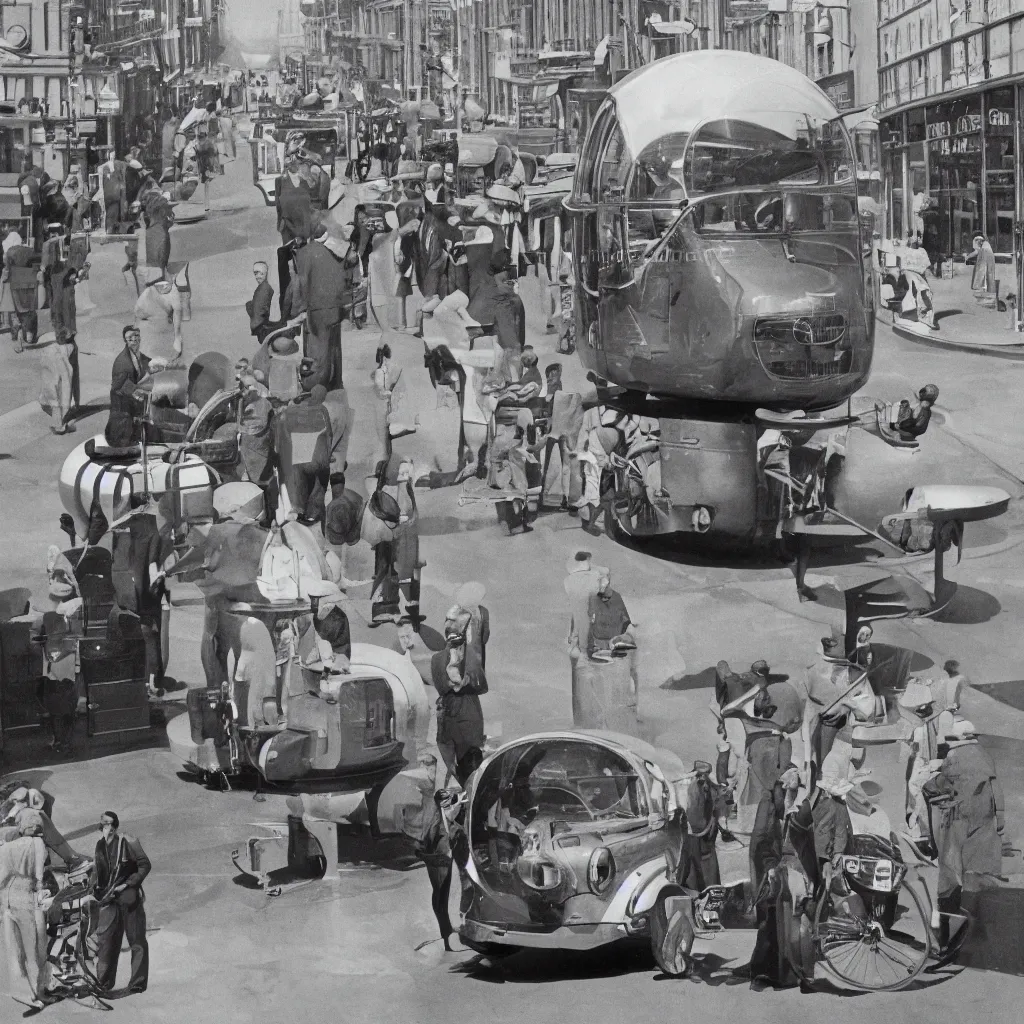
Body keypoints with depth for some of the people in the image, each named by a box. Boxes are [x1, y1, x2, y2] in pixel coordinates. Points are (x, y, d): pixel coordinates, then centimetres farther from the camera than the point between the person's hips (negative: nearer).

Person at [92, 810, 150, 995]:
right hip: (109, 899, 5)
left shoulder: (128, 842, -9)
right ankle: (103, 983, 9)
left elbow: (145, 865, -8)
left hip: (129, 898, -5)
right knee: (105, 939, 2)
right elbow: (97, 870, 19)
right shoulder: (100, 846, 9)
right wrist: (96, 887, 4)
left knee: (137, 941, 1)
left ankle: (138, 983, 6)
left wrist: (128, 884, -13)